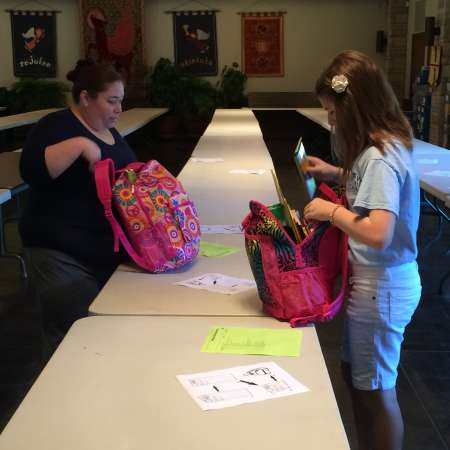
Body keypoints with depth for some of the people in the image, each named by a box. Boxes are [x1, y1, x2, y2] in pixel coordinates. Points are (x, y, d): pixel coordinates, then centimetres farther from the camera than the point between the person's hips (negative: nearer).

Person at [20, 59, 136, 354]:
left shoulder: (111, 133, 14)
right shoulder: (58, 125, -9)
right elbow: (32, 172, -25)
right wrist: (79, 145, -30)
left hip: (113, 250, 8)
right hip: (65, 256, -7)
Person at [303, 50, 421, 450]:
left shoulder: (379, 157, -25)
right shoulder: (388, 144, 4)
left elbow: (379, 234, -34)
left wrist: (331, 210, -20)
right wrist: (337, 175, 10)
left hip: (380, 290, -10)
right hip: (381, 283, 10)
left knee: (376, 389, 8)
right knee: (356, 376, 23)